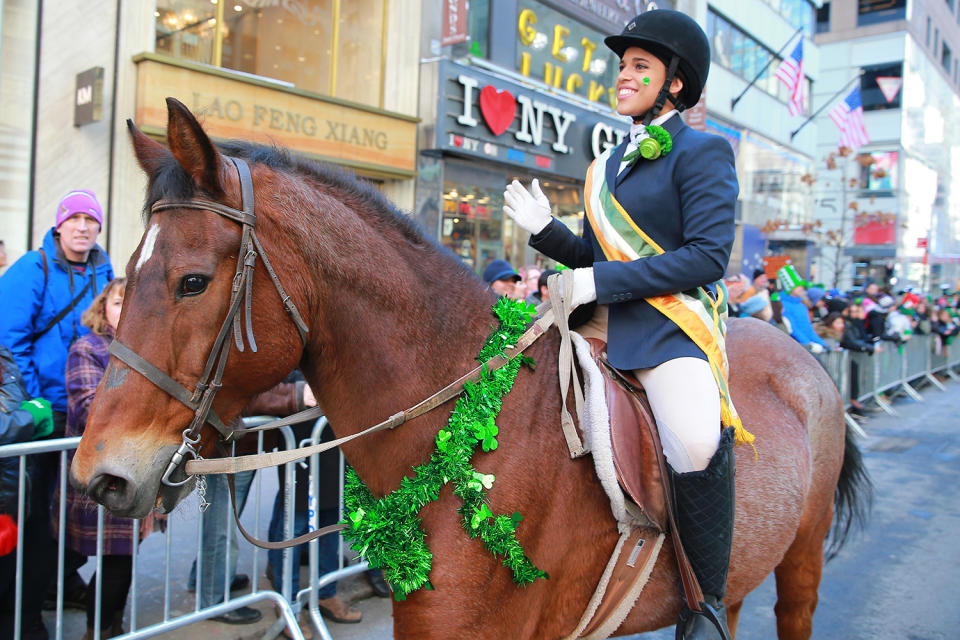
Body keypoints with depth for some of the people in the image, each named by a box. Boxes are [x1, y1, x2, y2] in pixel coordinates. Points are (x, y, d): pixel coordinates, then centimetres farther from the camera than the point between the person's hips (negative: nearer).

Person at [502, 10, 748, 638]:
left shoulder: (702, 152, 0)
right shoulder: (608, 165, 22)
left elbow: (708, 256, -12)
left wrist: (601, 282, -17)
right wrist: (546, 229, 3)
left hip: (671, 327, -7)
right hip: (600, 324, 8)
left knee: (698, 444, -33)